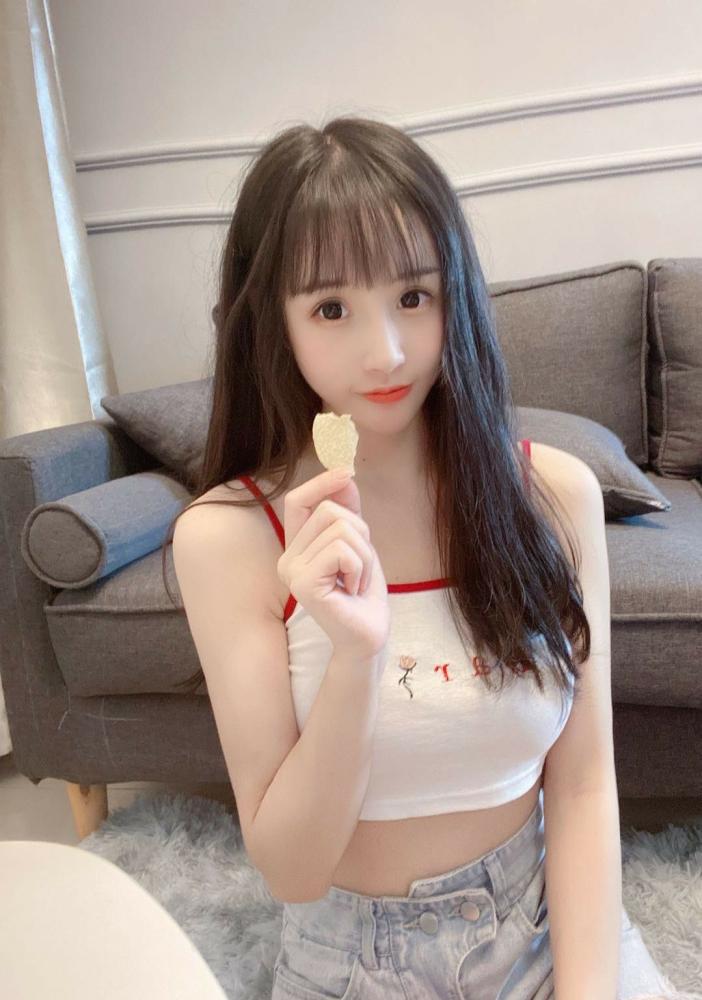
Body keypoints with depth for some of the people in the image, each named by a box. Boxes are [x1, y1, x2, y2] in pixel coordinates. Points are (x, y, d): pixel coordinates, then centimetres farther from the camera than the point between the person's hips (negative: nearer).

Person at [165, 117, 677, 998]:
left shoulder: (554, 493, -11)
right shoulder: (225, 536, -16)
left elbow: (583, 785, -6)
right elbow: (290, 871, -14)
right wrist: (356, 657, -28)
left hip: (554, 927, 0)